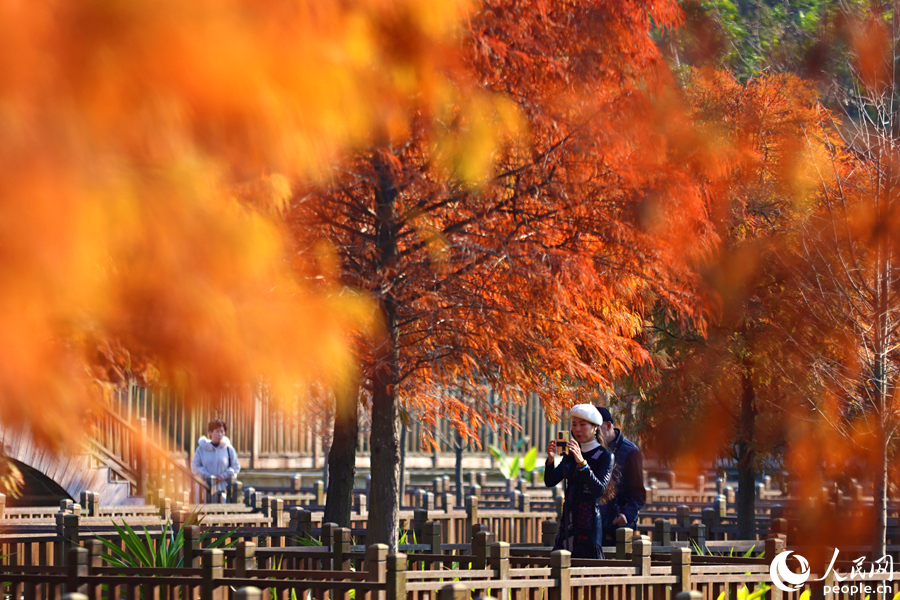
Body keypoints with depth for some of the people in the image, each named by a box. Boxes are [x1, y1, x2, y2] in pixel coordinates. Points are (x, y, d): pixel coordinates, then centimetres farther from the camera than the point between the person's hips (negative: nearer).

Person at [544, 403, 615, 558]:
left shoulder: (605, 456, -3)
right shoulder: (570, 455, 14)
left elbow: (599, 490, -17)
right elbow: (550, 482, 8)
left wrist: (581, 462, -28)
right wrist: (551, 459, -12)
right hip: (568, 523, 6)